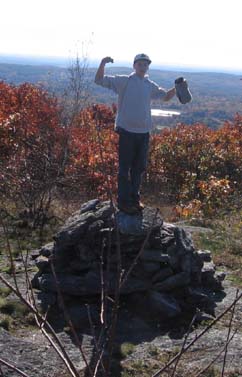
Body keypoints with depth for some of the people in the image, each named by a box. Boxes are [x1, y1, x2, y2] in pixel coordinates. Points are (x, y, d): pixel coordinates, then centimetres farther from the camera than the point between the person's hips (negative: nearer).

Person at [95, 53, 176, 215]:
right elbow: (99, 80, -8)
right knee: (125, 168, 1)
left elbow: (166, 96, 25)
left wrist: (177, 88, 6)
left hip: (144, 132, 5)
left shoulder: (151, 86, 10)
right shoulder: (124, 81, -4)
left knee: (139, 167, 15)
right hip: (127, 131, -5)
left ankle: (135, 198, 29)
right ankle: (123, 201, 9)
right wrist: (103, 63, -24)